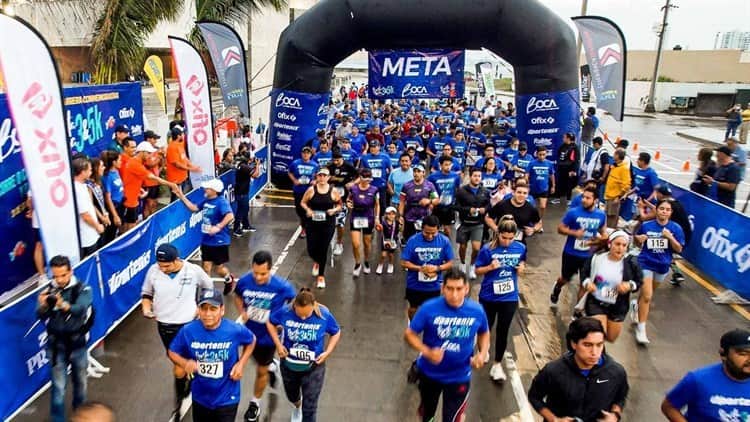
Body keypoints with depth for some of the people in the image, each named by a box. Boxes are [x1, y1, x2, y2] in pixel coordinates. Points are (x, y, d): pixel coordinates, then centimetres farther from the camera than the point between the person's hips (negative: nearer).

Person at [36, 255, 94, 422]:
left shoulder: (82, 289, -12)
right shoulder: (48, 290, -7)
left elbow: (80, 309, -31)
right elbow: (41, 316, -18)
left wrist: (64, 305, -52)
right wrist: (43, 305, -41)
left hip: (77, 344, 0)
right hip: (56, 346, 0)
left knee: (80, 382, 18)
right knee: (58, 386, 1)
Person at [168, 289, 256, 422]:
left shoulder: (235, 330, -20)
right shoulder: (188, 331, -17)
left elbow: (251, 341, 2)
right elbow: (172, 352, -1)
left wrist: (241, 363, -11)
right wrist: (185, 363, -21)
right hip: (200, 398, 2)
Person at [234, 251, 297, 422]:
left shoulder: (282, 286, -28)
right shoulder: (244, 281, -20)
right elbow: (237, 297, 3)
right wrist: (242, 312, -15)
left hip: (268, 335, -2)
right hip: (250, 333, 2)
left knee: (261, 371, 16)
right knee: (261, 362, 26)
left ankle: (255, 403, 41)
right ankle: (272, 365, 62)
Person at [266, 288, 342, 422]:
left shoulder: (324, 315, -25)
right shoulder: (285, 312, -24)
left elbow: (336, 333, -6)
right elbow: (270, 323, -3)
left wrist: (327, 352, -17)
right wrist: (278, 344, -12)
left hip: (313, 367, -2)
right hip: (289, 365, 3)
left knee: (309, 408, 4)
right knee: (291, 395, 31)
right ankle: (297, 406, 69)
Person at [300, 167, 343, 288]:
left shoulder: (333, 191, -3)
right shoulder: (311, 190, -3)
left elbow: (339, 205, 8)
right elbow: (303, 202, 6)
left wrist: (335, 210, -12)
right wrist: (307, 209, -13)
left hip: (328, 225, 0)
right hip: (312, 224, 1)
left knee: (323, 250, 2)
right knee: (311, 249, 1)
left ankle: (321, 276, 20)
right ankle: (316, 262, 40)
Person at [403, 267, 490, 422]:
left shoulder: (477, 310, -16)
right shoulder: (429, 308, -23)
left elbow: (484, 333, 5)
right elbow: (409, 334, -15)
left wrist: (483, 353, -13)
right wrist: (427, 352, -30)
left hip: (459, 377, 0)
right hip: (429, 372, 0)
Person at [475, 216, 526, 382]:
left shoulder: (520, 248, -7)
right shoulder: (488, 249, -16)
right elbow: (478, 270, -8)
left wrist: (521, 268, -12)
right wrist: (490, 267, -26)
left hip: (510, 297, 1)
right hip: (488, 296, -1)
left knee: (503, 331, 7)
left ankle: (497, 364, 24)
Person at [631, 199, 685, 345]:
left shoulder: (675, 228, -6)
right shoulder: (646, 225, -7)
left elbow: (679, 249, -7)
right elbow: (638, 243, 8)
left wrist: (670, 237, -22)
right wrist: (638, 239, -15)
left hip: (663, 266, 3)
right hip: (646, 263, -3)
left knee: (647, 294, 21)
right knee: (647, 296, -13)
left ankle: (636, 305, 55)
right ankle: (641, 329, -3)